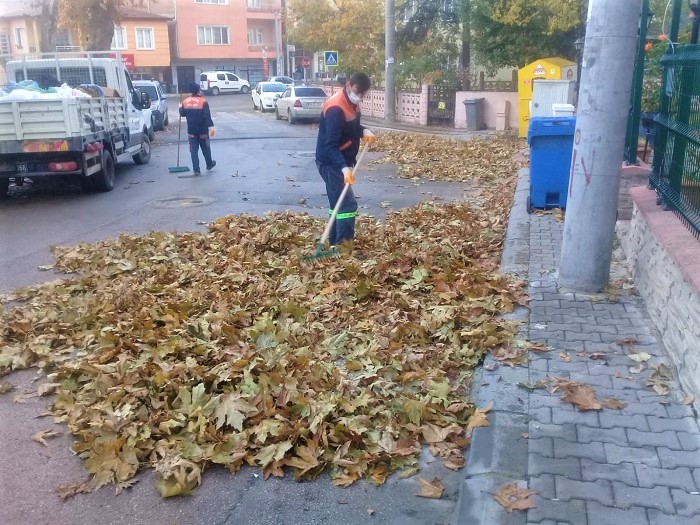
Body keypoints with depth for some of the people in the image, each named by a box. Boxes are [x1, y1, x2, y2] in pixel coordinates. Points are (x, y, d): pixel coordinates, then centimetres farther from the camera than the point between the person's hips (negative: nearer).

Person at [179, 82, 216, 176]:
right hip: (202, 131, -2)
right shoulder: (203, 102, -13)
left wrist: (180, 108, 32)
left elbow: (182, 114, 12)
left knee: (194, 150, 4)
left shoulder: (185, 102, -1)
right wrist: (211, 126, -14)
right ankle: (209, 164, 33)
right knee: (206, 149, 15)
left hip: (191, 131, 2)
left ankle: (196, 169, -1)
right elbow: (207, 116, -18)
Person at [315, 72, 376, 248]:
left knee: (339, 202, 15)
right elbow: (330, 146, -32)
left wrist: (365, 131, 0)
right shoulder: (336, 108, -26)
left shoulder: (352, 102, 4)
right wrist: (344, 168, -44)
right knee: (348, 205, -13)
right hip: (331, 163, -10)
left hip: (341, 161, 10)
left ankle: (335, 243, 24)